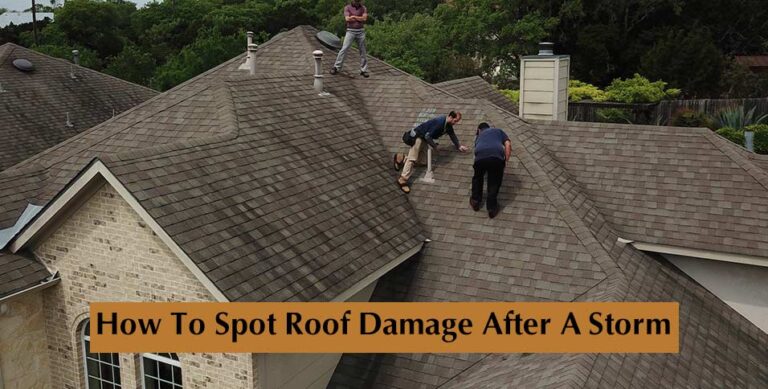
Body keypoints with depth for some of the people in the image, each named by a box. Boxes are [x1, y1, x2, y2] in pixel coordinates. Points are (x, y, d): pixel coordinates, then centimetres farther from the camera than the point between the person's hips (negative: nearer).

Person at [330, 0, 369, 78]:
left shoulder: (363, 8, 6)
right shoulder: (347, 7, 1)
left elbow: (364, 18, -9)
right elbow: (347, 19, -13)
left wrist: (353, 17, -9)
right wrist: (359, 18, -7)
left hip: (361, 31, 2)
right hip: (350, 31, -2)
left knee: (362, 51, 4)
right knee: (344, 49, -9)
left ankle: (363, 70, 12)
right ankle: (336, 67, -5)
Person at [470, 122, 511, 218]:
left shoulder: (479, 136, 40)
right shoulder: (498, 131, 35)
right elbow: (508, 144, 17)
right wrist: (506, 161, 18)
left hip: (480, 157, 2)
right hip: (497, 157, -1)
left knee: (477, 178, 32)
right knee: (494, 182, 22)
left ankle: (475, 201, 39)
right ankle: (492, 208, 23)